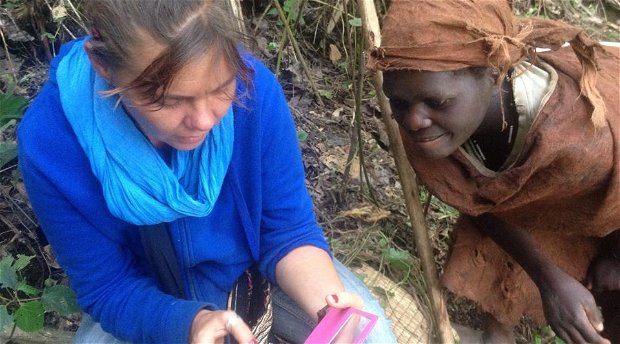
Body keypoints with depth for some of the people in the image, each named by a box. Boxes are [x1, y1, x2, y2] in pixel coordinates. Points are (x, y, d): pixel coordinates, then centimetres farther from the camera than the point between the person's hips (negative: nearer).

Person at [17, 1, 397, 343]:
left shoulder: (254, 88, -28)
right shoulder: (50, 140, -30)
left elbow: (289, 231, -17)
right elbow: (108, 288, -20)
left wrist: (328, 303, -37)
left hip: (257, 267, 1)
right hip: (149, 296, 0)